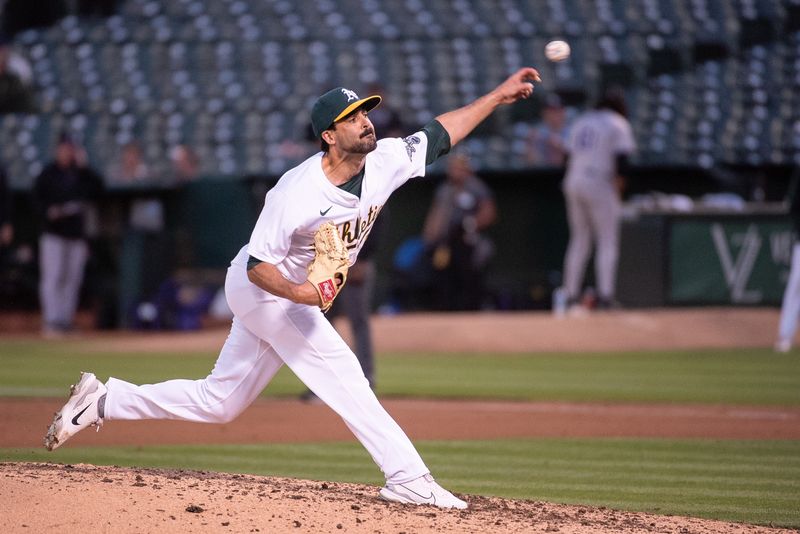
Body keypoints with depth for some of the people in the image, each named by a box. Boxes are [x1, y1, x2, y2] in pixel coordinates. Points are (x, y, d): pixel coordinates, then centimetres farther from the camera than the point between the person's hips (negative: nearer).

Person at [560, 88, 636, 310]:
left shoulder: (581, 122, 18)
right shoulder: (618, 124, -1)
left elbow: (569, 157, 15)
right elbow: (621, 161, -11)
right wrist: (617, 191, -4)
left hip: (573, 183, 6)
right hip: (600, 185, -6)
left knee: (579, 240, 11)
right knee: (608, 242, -3)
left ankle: (571, 295, 7)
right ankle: (605, 296, -14)